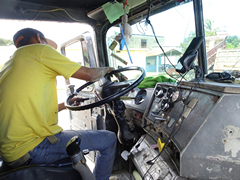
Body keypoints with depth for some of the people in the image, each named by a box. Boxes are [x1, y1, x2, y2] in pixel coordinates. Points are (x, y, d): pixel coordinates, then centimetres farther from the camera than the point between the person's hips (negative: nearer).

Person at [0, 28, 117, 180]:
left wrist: (66, 104, 23)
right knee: (109, 139, -1)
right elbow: (89, 74, -8)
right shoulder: (39, 49, -7)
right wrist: (106, 69, 13)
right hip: (32, 149, -10)